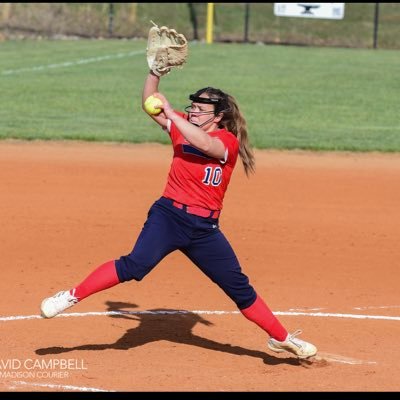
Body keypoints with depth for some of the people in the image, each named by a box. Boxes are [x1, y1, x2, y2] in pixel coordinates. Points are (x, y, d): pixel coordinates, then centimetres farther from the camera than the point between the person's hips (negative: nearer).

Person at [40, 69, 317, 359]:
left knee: (240, 289, 6)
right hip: (169, 215, 1)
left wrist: (171, 113, -28)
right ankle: (72, 296, -21)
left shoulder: (228, 140, -4)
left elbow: (205, 144, -27)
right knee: (136, 264, -25)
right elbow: (149, 104, 2)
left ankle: (282, 339, 22)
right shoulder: (183, 126, 8)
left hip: (205, 229, 0)